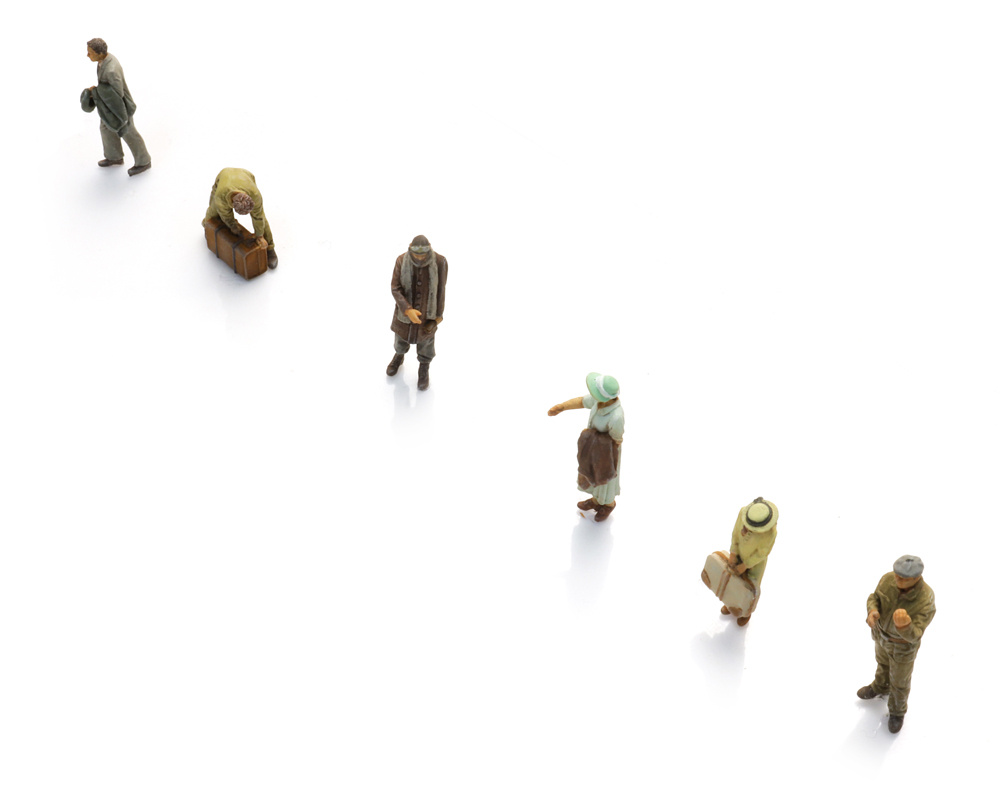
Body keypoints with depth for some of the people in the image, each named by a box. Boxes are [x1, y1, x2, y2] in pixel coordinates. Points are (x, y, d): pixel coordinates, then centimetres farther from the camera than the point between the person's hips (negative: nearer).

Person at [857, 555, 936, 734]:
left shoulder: (926, 601, -40)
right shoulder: (888, 579, -28)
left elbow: (913, 635, -37)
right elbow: (875, 600, -12)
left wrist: (904, 625, -61)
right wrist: (872, 613, -36)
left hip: (903, 643, -4)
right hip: (883, 631, 4)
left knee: (899, 679, 23)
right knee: (883, 661, 34)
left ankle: (897, 709, 53)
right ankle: (881, 686, 66)